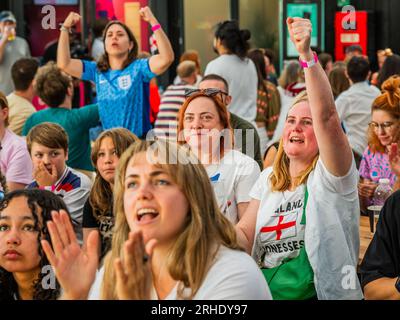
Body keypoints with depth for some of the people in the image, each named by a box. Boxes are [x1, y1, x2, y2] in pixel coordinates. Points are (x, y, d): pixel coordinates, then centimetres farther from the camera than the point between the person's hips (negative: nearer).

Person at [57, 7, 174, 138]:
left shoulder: (138, 68, -4)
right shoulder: (97, 71, 8)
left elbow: (167, 59, -20)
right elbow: (64, 64, 3)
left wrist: (153, 22, -25)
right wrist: (65, 28, -2)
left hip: (139, 141, -4)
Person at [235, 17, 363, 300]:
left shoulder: (330, 176, -3)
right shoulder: (269, 179, 14)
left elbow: (327, 117, -20)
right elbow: (246, 237, 14)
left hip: (326, 293, -3)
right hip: (266, 292, 4)